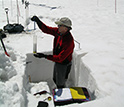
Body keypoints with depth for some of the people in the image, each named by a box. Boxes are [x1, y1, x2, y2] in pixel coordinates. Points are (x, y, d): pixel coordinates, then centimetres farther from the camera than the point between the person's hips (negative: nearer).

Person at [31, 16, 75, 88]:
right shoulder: (58, 32, -11)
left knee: (60, 84, 13)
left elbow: (60, 58, -35)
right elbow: (46, 29, -3)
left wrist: (45, 56, -36)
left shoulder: (69, 42, -35)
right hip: (57, 62, 9)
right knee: (55, 79, 30)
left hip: (64, 65, -9)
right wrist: (38, 21, -21)